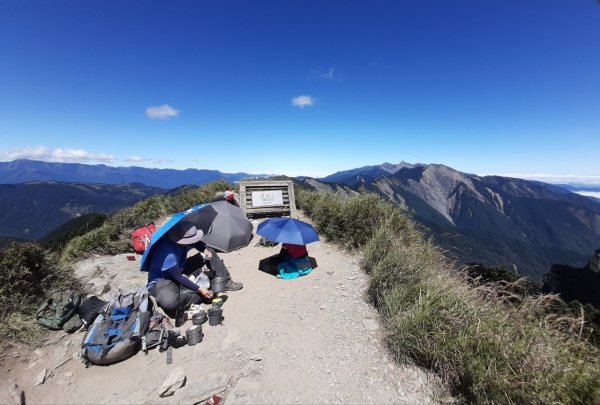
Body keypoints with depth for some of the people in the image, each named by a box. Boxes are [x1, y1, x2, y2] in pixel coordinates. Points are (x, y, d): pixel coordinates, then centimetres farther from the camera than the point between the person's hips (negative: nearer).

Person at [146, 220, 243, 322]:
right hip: (162, 280, -7)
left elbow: (196, 243, 7)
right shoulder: (167, 254, -36)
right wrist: (199, 289, -26)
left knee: (210, 253, -2)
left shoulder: (183, 239, -16)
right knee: (169, 302, -42)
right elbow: (178, 278, -28)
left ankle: (225, 282, 4)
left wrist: (205, 250, -14)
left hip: (180, 270, 8)